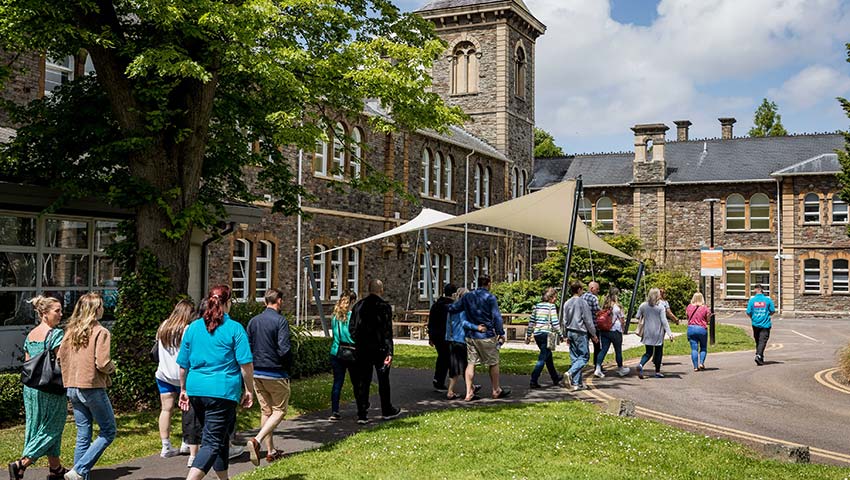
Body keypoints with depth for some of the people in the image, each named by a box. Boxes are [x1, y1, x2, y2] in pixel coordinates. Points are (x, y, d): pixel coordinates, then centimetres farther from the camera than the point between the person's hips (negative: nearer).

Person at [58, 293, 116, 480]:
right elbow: (102, 363, -18)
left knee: (83, 435, 13)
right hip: (92, 387, -7)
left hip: (72, 388, 7)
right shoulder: (100, 332, -12)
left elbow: (60, 357, 10)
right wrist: (112, 367, 2)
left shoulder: (70, 331, 8)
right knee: (108, 432, 4)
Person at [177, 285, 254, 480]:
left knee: (219, 437, 21)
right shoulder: (234, 328, -6)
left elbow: (183, 364, 12)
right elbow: (246, 364, -8)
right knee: (213, 442, -5)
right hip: (222, 390, -6)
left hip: (196, 390, 6)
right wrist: (249, 389, 3)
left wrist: (184, 389, 23)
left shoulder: (193, 327, 8)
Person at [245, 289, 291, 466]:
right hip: (275, 374, -6)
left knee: (265, 410, 14)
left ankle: (271, 451, 20)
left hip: (256, 373, 6)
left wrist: (254, 366, 17)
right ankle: (256, 440, -15)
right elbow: (284, 349, -19)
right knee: (279, 410, 4)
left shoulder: (253, 321, 6)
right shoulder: (280, 321, -13)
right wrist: (288, 368, -2)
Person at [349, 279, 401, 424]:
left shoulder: (358, 305, 3)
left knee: (362, 382, 6)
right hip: (379, 349, -3)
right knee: (383, 380, 11)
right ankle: (387, 411, 23)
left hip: (362, 349, 3)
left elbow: (352, 328, 4)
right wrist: (389, 352, -11)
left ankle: (361, 415, 4)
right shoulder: (384, 306, -10)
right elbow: (387, 331, -12)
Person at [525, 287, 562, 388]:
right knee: (543, 358, -3)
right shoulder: (551, 306, -7)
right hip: (546, 334, -7)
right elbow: (555, 323, -11)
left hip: (537, 334, 7)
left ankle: (555, 378, 36)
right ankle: (533, 381, -10)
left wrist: (528, 336, 17)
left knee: (548, 357, 21)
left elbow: (531, 322, 12)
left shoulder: (537, 306, 11)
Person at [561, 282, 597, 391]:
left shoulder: (567, 303, 10)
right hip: (580, 333, -7)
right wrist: (593, 335, -1)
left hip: (570, 332, 7)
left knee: (574, 358, 9)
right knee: (584, 356, -2)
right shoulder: (583, 302, -10)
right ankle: (570, 373, -23)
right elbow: (588, 320, -9)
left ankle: (576, 383, 8)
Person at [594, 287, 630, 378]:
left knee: (603, 350, 3)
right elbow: (622, 319, -5)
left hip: (604, 330, 5)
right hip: (615, 331, -5)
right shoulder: (617, 307, -12)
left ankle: (598, 369, -9)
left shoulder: (605, 306, 4)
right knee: (618, 350, 11)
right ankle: (620, 369, 26)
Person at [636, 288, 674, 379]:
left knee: (648, 352, 9)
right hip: (658, 333, -3)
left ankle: (641, 365, -18)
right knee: (658, 352, 12)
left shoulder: (643, 305, 2)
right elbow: (664, 321, -13)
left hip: (647, 333, 3)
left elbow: (638, 317, 6)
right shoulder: (661, 306, -9)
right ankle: (657, 372, 16)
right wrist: (669, 333, -13)